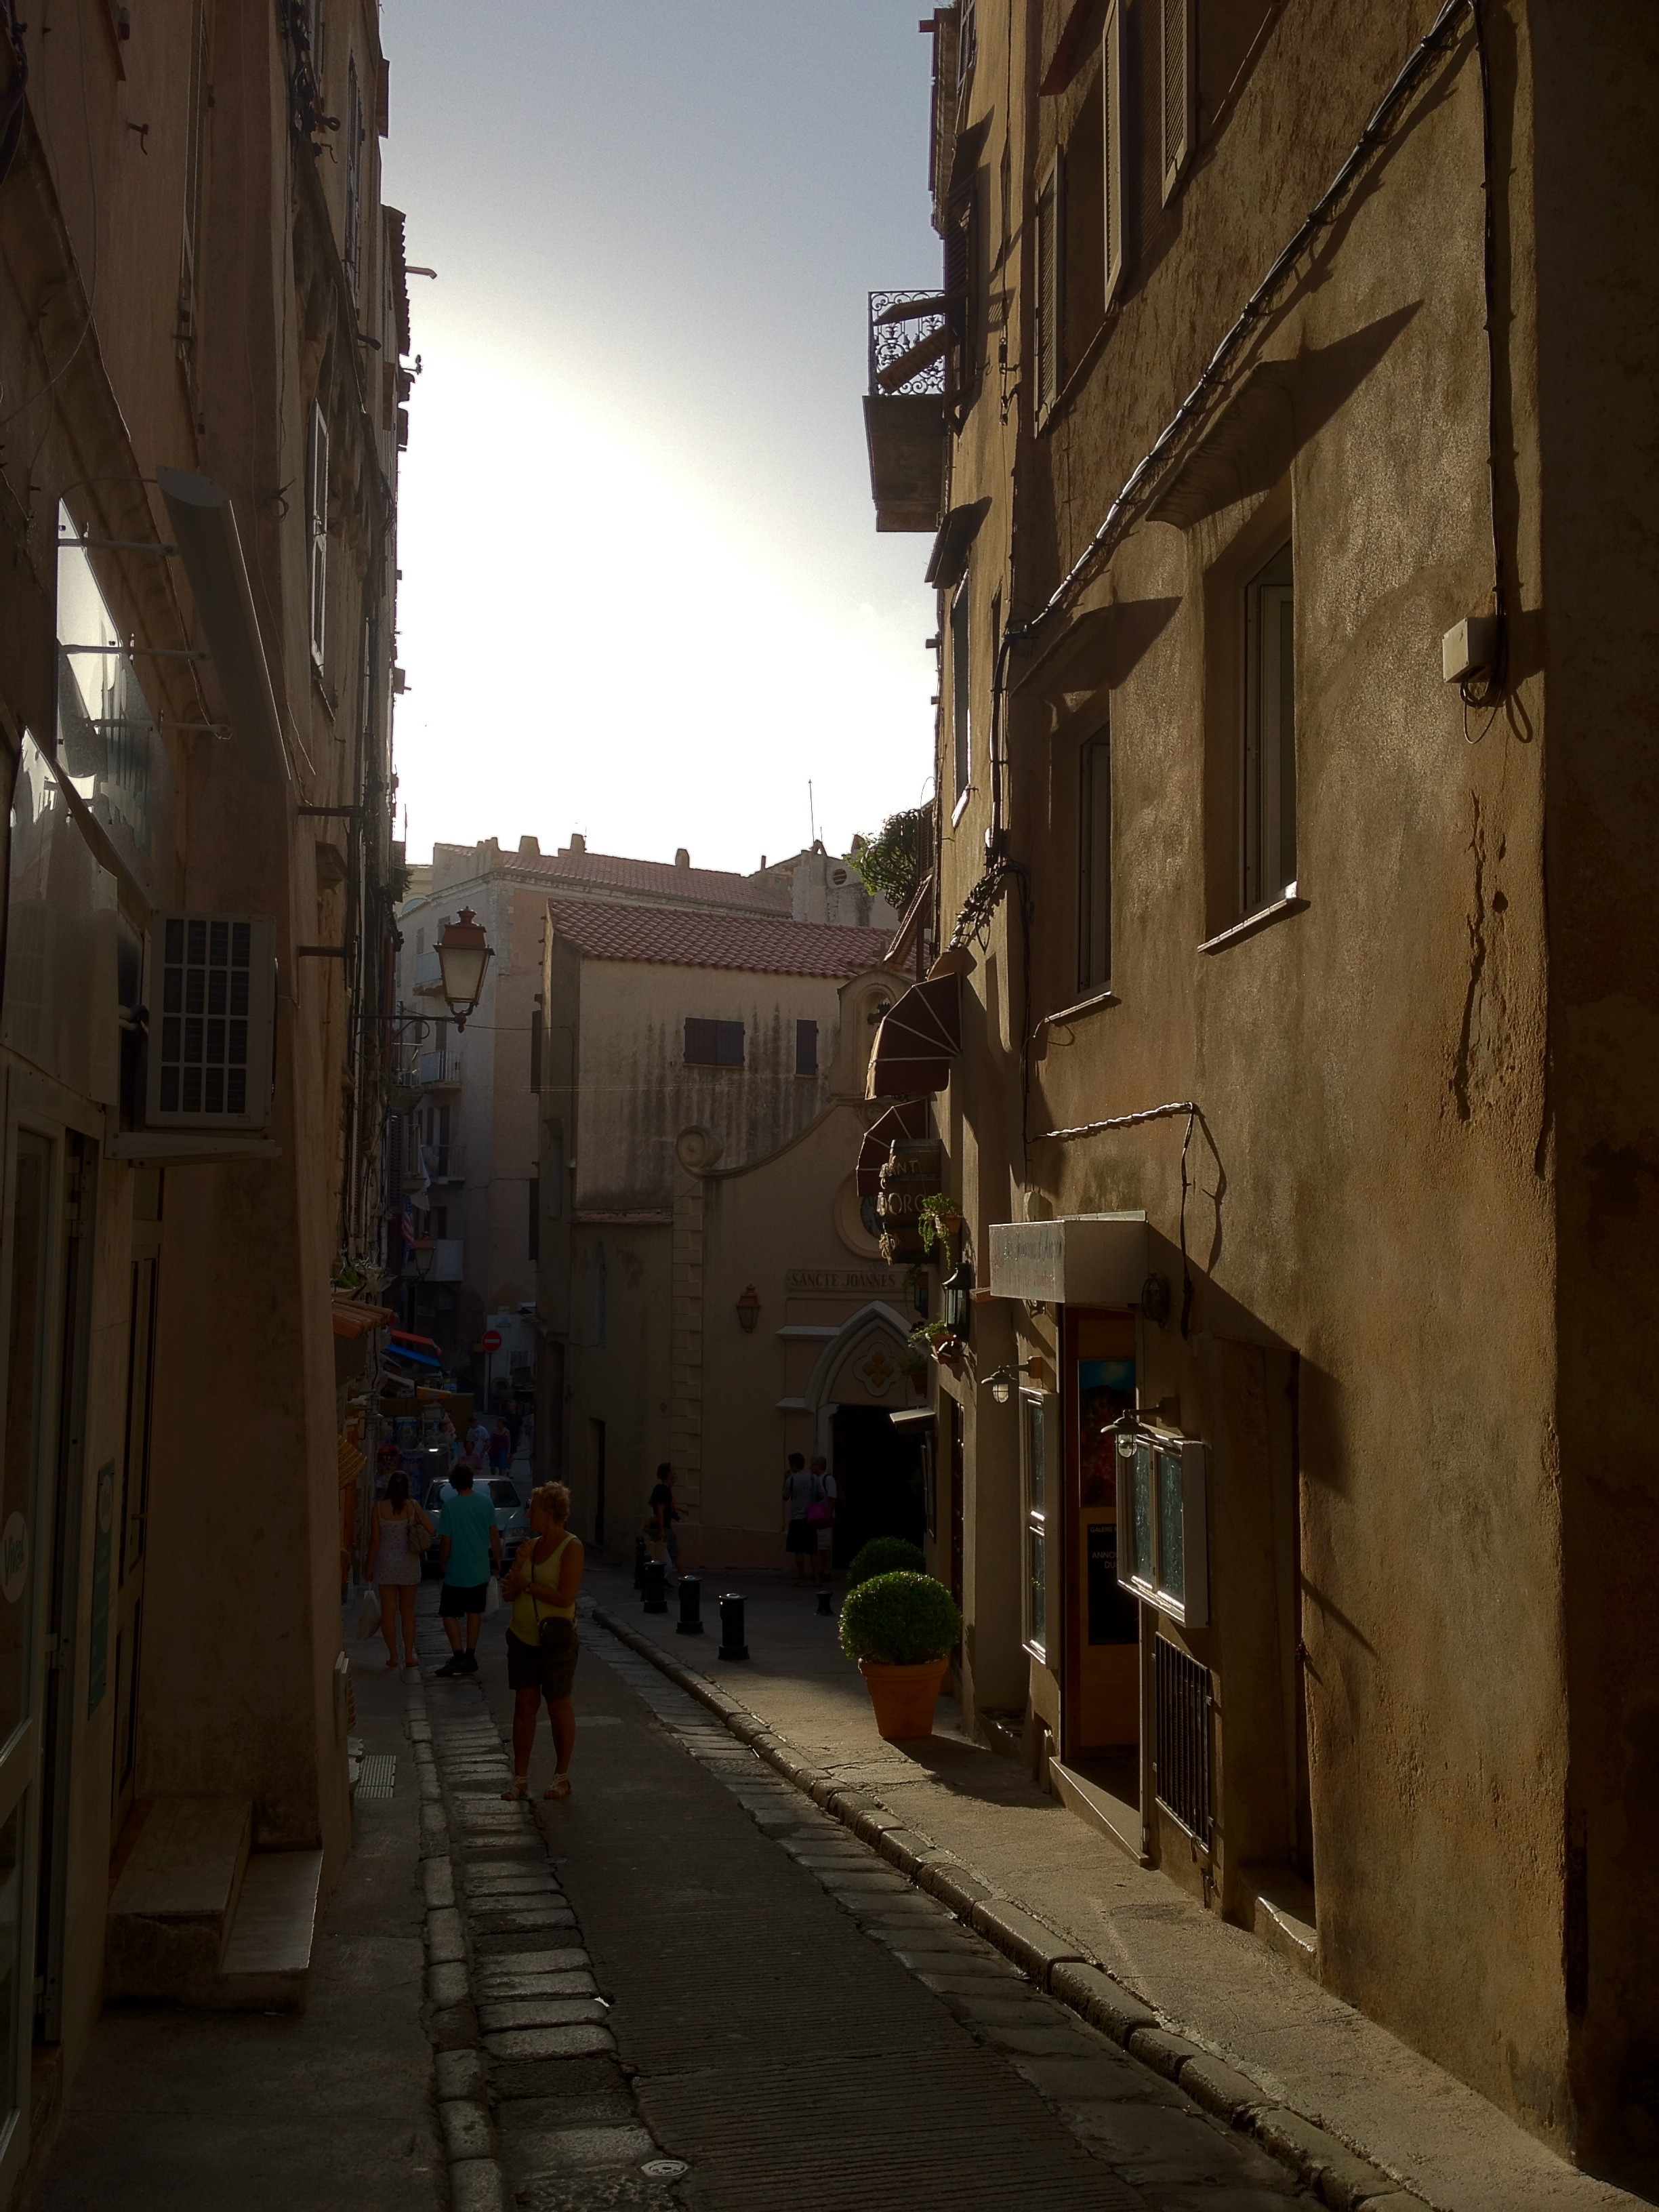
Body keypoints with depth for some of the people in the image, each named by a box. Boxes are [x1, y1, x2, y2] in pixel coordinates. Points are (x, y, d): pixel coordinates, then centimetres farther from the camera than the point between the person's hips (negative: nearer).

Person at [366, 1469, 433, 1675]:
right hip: (408, 1563, 1)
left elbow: (375, 1539, -7)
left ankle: (393, 1656, 6)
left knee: (388, 1610, 6)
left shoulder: (379, 1508, -8)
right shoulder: (412, 1506, -7)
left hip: (385, 1563, -1)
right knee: (408, 1610, 12)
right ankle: (409, 1654, 9)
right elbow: (431, 1530, -7)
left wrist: (370, 1565, 1)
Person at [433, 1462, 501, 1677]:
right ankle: (470, 1657, 16)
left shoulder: (449, 1506, -15)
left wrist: (444, 1564, 5)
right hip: (480, 1571, 4)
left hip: (457, 1572, -4)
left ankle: (458, 1656, -5)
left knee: (449, 1614, 5)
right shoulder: (485, 1502, -3)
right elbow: (494, 1535, 4)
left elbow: (445, 1542, -12)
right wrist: (497, 1562, 14)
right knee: (474, 1612, 15)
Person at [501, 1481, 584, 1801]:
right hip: (522, 1636, 6)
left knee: (559, 1705, 3)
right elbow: (508, 1593, 9)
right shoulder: (531, 1546, 9)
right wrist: (518, 1565, -11)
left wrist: (527, 1585, -9)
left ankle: (562, 1777, 15)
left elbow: (565, 1598, -20)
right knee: (524, 1703, 5)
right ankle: (520, 1778, 10)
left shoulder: (571, 1548, -11)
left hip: (556, 1639, -6)